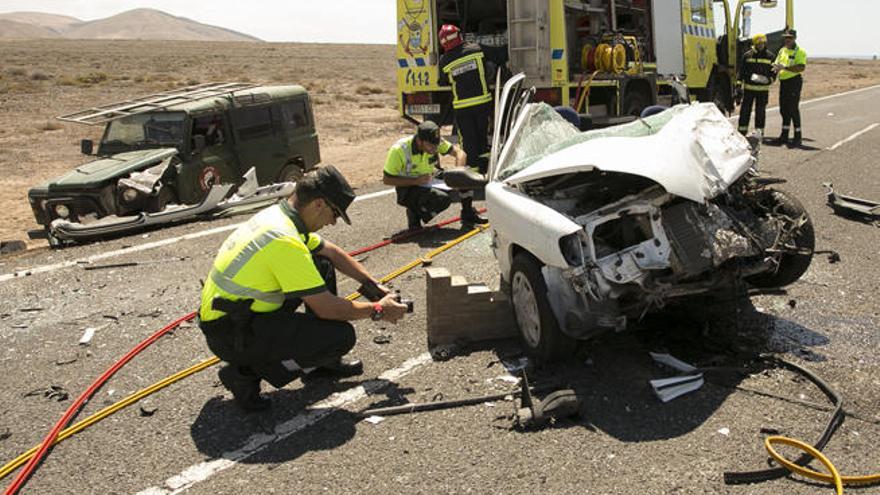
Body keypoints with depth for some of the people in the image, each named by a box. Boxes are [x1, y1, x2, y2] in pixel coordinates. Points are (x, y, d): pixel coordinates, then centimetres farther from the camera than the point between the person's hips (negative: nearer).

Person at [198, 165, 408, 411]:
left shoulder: (279, 215, 4)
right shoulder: (285, 241, -27)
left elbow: (333, 252, 18)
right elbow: (326, 308, -22)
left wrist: (374, 286, 14)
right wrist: (377, 310, -7)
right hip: (229, 335, -10)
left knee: (322, 266, 11)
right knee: (341, 336, -19)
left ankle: (322, 361, 21)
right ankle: (247, 372, -5)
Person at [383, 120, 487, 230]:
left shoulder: (435, 142, -13)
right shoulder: (399, 150, -25)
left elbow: (460, 153, -9)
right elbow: (386, 179, -20)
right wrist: (416, 181, -28)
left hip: (430, 184, 6)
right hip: (408, 190, -6)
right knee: (443, 199, -32)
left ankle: (468, 215, 8)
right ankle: (414, 214, -6)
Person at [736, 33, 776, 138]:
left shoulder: (770, 56, 5)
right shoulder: (747, 55, 4)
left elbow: (774, 72, 8)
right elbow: (741, 71, 5)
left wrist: (769, 80, -12)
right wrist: (739, 85, -5)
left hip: (763, 89, 0)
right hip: (748, 88, 0)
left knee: (760, 111, 3)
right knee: (745, 110, 1)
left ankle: (759, 131, 11)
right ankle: (742, 131, 9)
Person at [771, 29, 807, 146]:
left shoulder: (800, 51, -8)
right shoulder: (782, 50, 15)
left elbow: (801, 67, -20)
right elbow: (777, 63, 21)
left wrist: (785, 67, -27)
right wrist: (776, 67, -4)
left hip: (794, 81, -7)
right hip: (783, 82, 7)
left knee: (793, 108, -7)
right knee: (783, 109, 11)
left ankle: (798, 136, 1)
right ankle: (784, 135, 20)